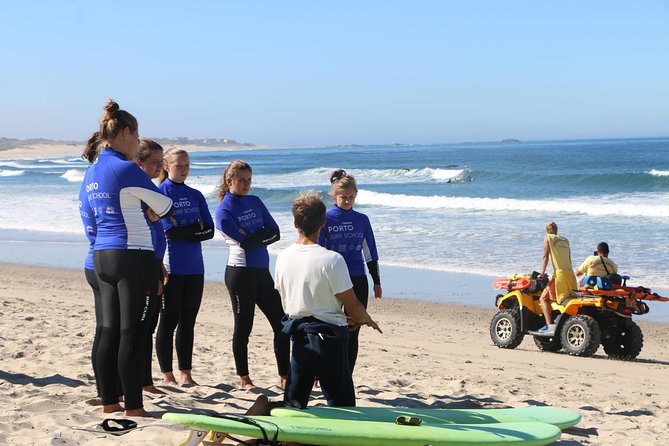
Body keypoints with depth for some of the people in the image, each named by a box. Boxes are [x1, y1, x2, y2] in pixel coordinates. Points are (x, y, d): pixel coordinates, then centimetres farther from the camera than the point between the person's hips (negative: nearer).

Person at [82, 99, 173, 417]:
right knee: (132, 334, -3)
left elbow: (87, 213, 20)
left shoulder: (92, 172, 12)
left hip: (101, 257, 8)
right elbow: (164, 207, -5)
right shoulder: (126, 169, -13)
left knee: (109, 331, 12)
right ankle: (133, 407, 1)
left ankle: (109, 402, 17)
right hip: (132, 256, -8)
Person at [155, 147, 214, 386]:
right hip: (170, 267, -5)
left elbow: (210, 231, 4)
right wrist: (196, 227, -4)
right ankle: (167, 376, 8)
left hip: (194, 268, 5)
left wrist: (183, 231, -9)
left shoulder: (196, 195, 13)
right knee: (169, 321, -1)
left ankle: (186, 374, 14)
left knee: (188, 321, 8)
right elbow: (170, 232, -13)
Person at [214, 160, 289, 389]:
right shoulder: (224, 210, -6)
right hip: (240, 272, -6)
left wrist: (252, 237, -10)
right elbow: (244, 242, -16)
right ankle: (244, 379, 13)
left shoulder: (255, 201, 12)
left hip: (262, 271, 7)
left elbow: (275, 232, 3)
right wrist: (262, 236, -4)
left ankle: (284, 376, 12)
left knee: (281, 323, 5)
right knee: (243, 326, 1)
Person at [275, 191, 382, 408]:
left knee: (294, 403, 17)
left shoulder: (283, 257, -1)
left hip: (298, 336, 6)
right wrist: (367, 320, 12)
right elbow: (353, 307, -13)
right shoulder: (332, 260, -19)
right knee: (342, 406, 5)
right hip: (328, 337, -5)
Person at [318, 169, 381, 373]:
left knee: (352, 333, 5)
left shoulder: (362, 220, 7)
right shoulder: (325, 219, -3)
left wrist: (377, 283, 13)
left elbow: (370, 253, 12)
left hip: (358, 281, 3)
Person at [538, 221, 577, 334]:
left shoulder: (548, 237, 6)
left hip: (559, 274, -6)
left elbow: (545, 256, 0)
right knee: (570, 299, 20)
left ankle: (550, 326, -20)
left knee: (544, 298, -5)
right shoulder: (565, 240, 22)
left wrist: (542, 273, 0)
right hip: (571, 274, 7)